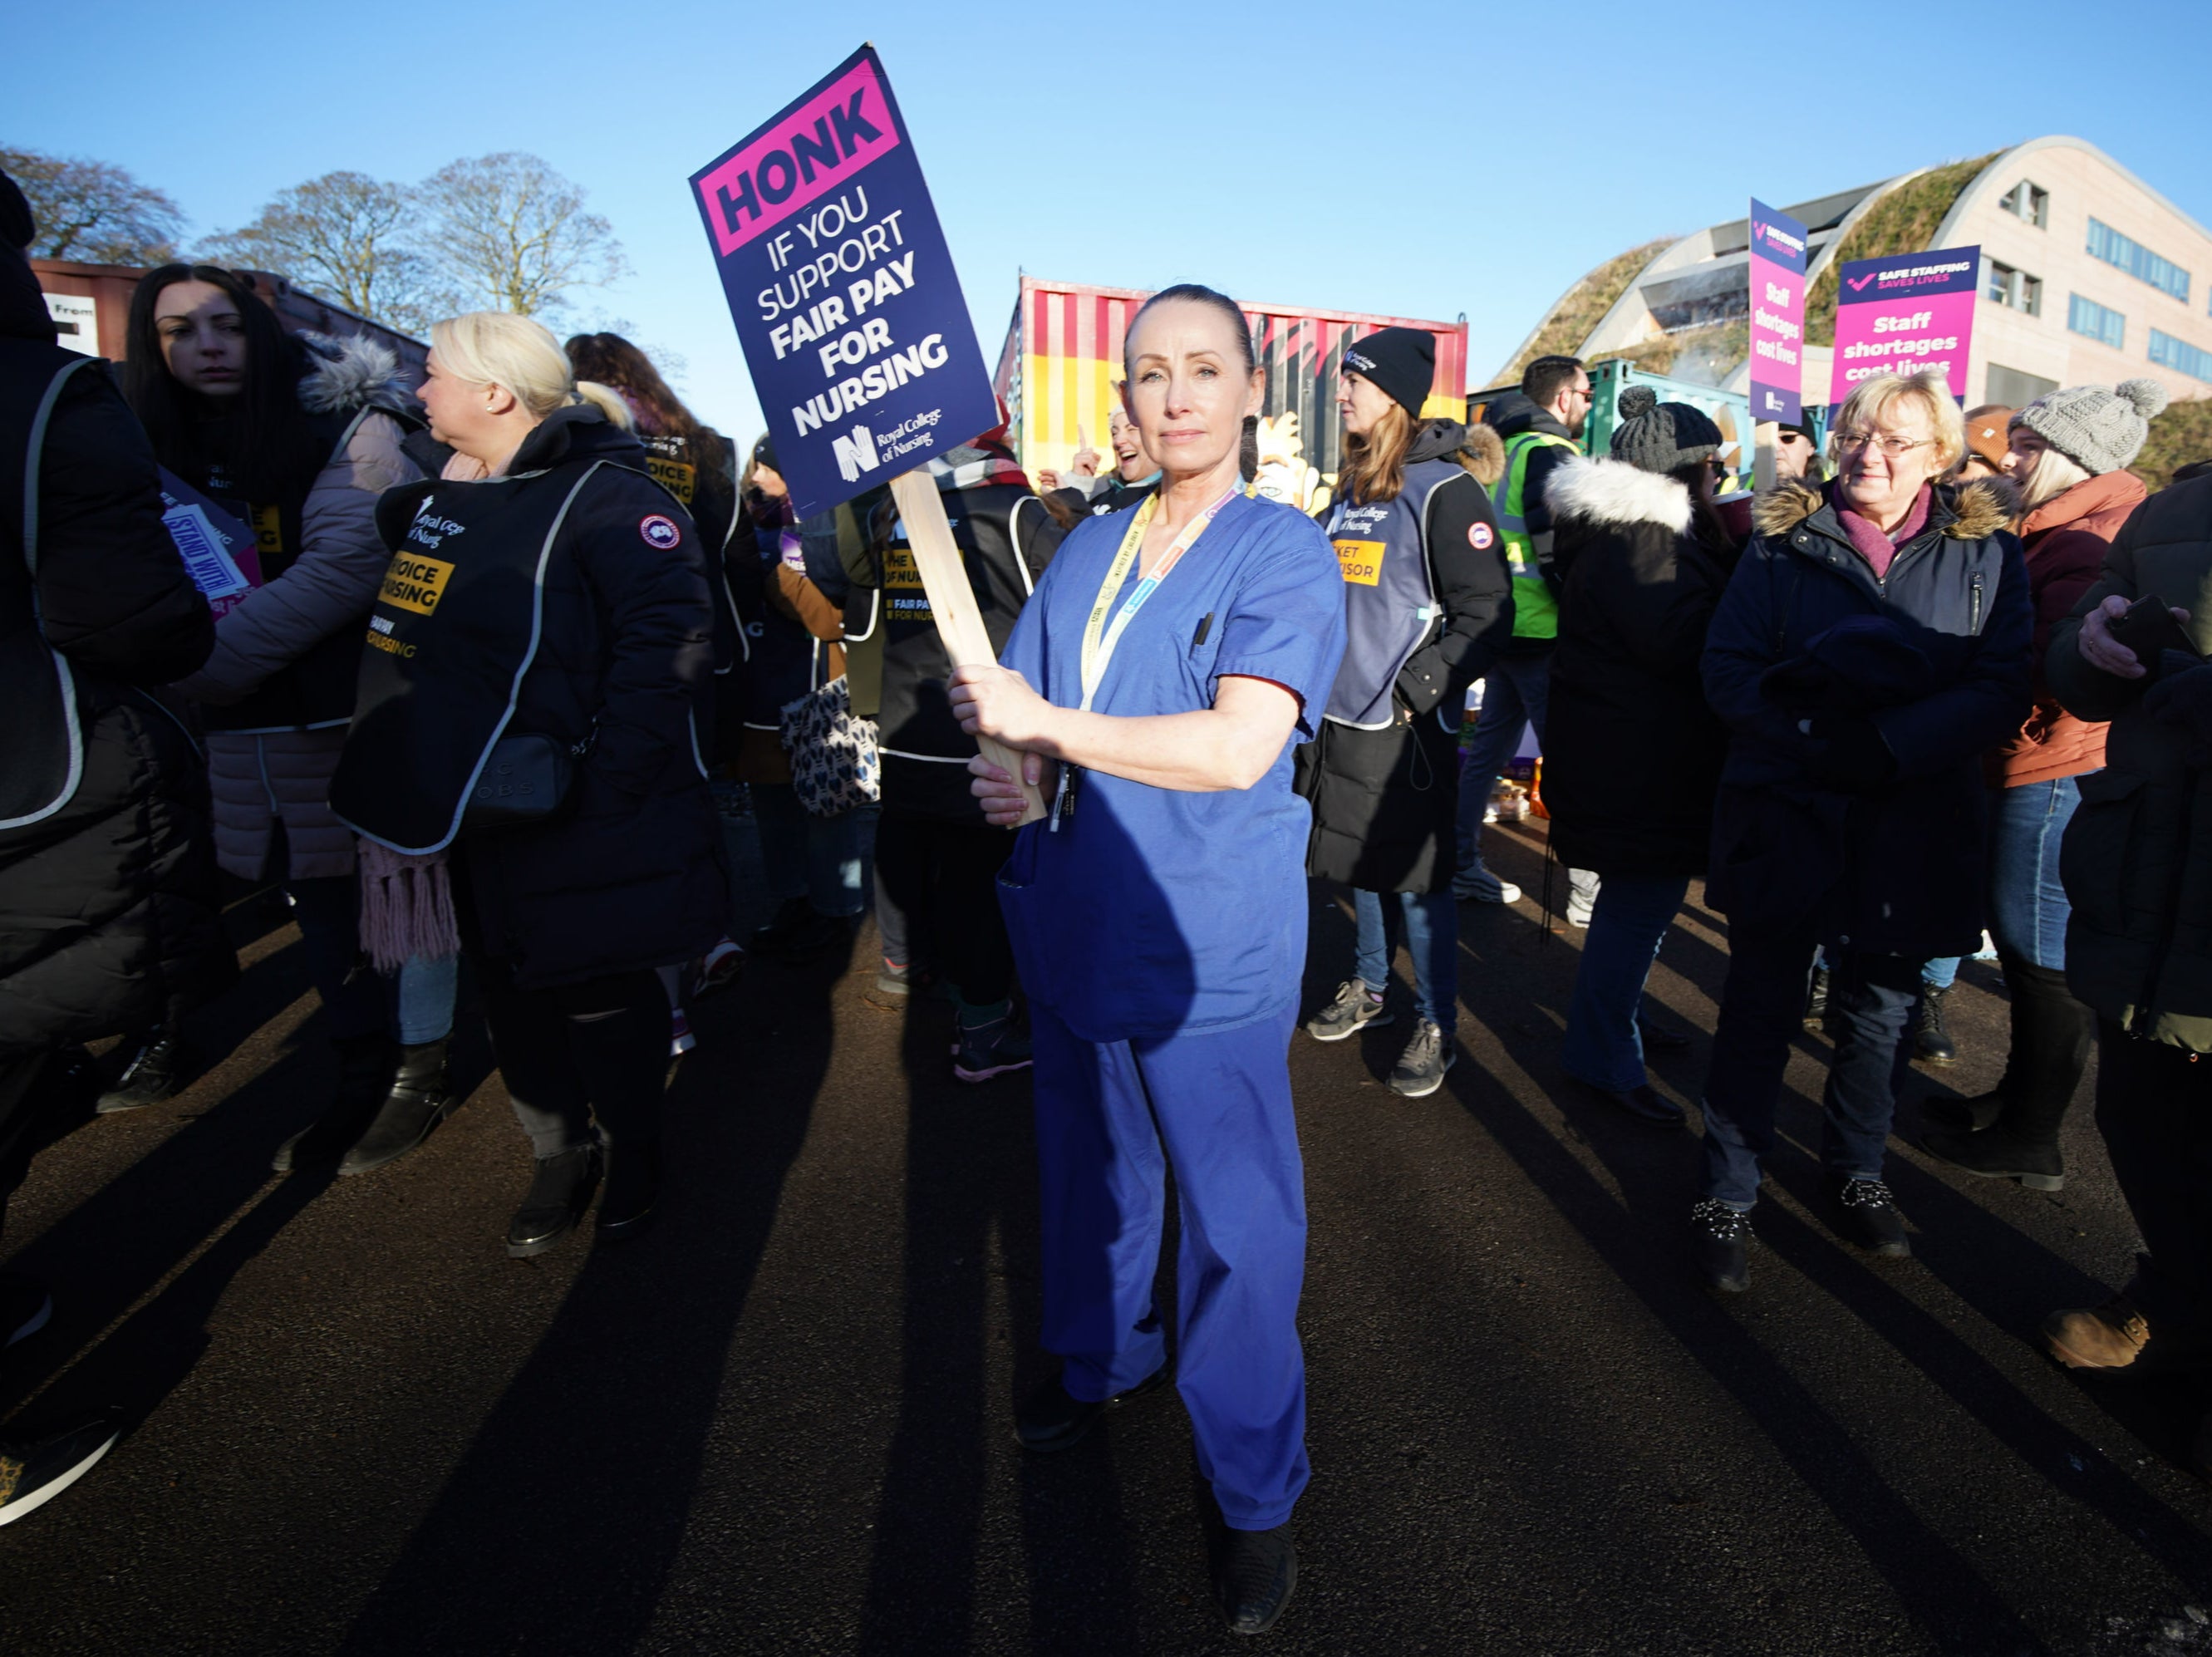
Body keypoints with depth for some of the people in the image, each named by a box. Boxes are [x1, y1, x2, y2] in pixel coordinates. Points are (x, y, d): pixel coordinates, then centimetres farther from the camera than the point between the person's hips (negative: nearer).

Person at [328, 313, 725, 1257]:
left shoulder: (605, 496, -15)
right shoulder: (434, 498, 11)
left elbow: (664, 639, -23)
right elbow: (407, 640, 22)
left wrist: (603, 788, -25)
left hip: (574, 831, -7)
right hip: (464, 816, 8)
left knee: (603, 998, 8)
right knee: (513, 995, 17)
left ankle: (632, 1151, 30)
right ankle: (558, 1153, 35)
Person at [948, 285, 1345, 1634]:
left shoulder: (1286, 552, -9)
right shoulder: (1090, 547, 10)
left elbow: (1237, 747, -22)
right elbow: (1020, 711, 13)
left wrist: (1047, 725, -19)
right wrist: (1006, 774, -10)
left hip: (1212, 952, -6)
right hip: (1077, 927, 6)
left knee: (1236, 1221, 4)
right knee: (1090, 1170, 22)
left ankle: (1256, 1489, 25)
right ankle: (1105, 1360, 48)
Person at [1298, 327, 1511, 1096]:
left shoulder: (1443, 490, -10)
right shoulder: (1350, 490, 14)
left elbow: (1487, 614, -14)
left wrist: (1418, 688, -18)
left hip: (1407, 726, -7)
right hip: (1343, 716, 7)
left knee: (1415, 875, 0)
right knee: (1363, 861, 17)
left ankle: (1437, 1025, 14)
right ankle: (1369, 987, 34)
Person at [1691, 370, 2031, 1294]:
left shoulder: (1986, 552, 3)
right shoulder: (1784, 540, 1)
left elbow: (2002, 689, -7)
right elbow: (1727, 668, -6)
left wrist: (1884, 745, -22)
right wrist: (1812, 739, -22)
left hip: (1911, 827, 2)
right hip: (1785, 817, -1)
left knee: (1877, 1014, 15)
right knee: (1761, 1010, 6)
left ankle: (1855, 1176, 37)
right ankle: (1728, 1194, 20)